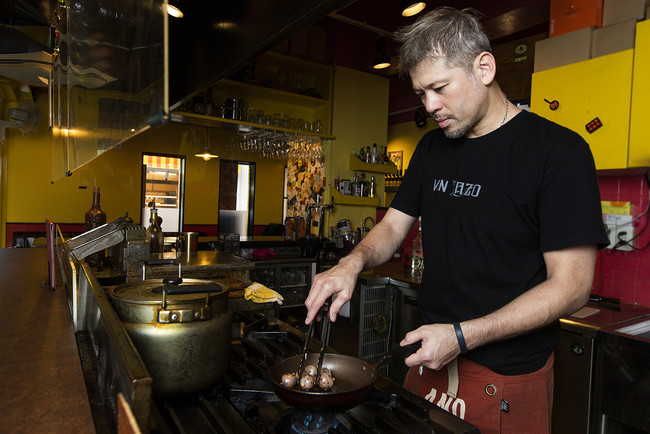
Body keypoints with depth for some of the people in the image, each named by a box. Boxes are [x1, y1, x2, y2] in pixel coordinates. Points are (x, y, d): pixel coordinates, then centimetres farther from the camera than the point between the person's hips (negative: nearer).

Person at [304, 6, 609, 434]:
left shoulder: (558, 151, -15)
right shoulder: (431, 147, 4)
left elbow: (571, 285, -17)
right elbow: (394, 226, 7)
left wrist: (462, 335, -23)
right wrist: (353, 263, -14)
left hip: (508, 377, -5)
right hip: (432, 355, 6)